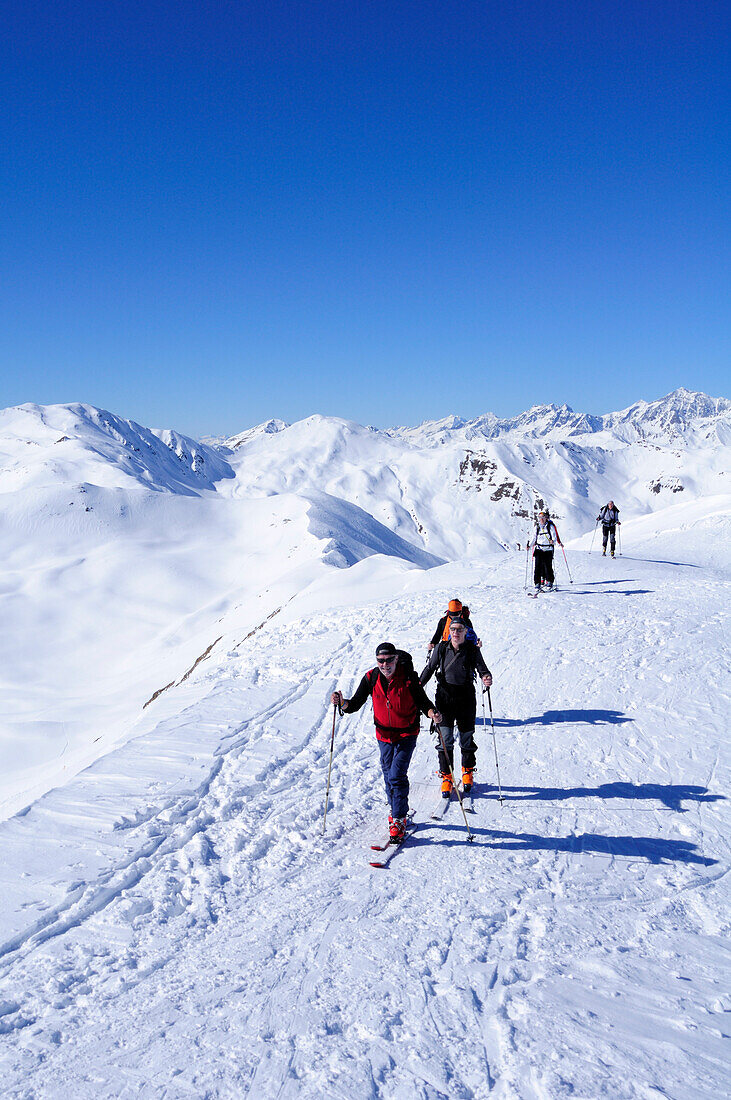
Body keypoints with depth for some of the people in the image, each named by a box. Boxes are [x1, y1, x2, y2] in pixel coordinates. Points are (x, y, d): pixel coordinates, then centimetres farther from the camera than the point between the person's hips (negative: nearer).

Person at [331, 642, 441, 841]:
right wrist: (342, 703, -27)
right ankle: (396, 809, 39)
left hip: (407, 735, -4)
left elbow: (422, 701, -6)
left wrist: (432, 712, -27)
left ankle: (399, 820, -2)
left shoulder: (408, 677, -17)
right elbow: (355, 704, -6)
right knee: (388, 776, 15)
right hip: (384, 735, 4)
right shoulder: (371, 678, -10)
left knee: (397, 776, -14)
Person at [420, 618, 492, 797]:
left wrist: (487, 678, -27)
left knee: (466, 738, 9)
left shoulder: (472, 650, -2)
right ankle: (446, 777, 7)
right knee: (445, 738, -6)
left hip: (466, 697, 0)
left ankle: (467, 772, 32)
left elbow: (482, 668, -5)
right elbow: (429, 669, 8)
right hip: (445, 696, 0)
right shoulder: (441, 648, 0)